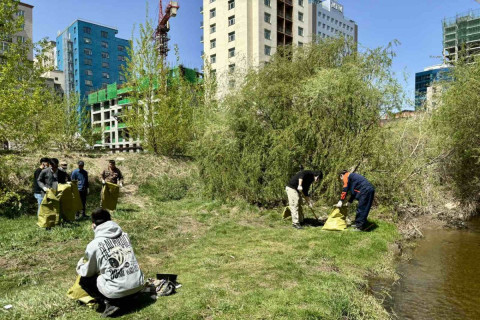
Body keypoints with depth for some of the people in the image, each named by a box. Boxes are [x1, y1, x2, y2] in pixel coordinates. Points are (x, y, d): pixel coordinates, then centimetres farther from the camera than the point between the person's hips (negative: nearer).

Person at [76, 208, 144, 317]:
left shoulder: (94, 245, -8)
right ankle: (127, 299, 16)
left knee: (84, 280, 20)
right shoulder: (125, 235, 4)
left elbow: (87, 272, 7)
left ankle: (108, 302, 2)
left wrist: (80, 266, 30)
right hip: (138, 285, 5)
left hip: (117, 291, -4)